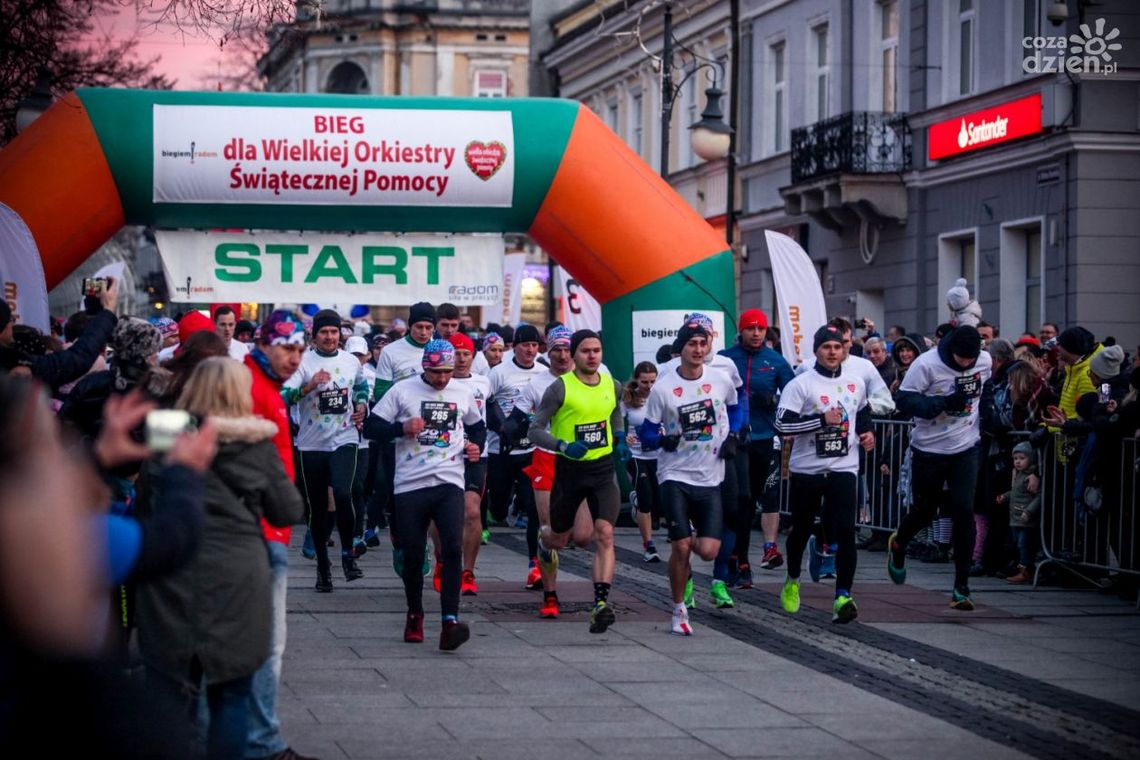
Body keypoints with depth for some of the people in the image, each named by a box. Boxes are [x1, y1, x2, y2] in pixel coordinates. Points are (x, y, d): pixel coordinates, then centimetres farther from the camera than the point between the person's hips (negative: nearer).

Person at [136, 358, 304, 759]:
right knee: (230, 696, 8)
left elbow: (143, 503, 14)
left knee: (166, 696, 6)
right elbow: (288, 511, 5)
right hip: (237, 582, -1)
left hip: (171, 580, 1)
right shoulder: (256, 445, -1)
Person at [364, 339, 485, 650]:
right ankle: (414, 615, 28)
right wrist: (402, 428, -14)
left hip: (449, 484, 1)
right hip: (410, 485, -1)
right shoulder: (402, 391, 2)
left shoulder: (462, 393, 12)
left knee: (453, 548, -17)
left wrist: (476, 445, 9)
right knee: (413, 555, 5)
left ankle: (449, 622, -21)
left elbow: (477, 426, 30)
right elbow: (371, 427, 1)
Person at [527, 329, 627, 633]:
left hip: (603, 470, 2)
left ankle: (601, 603, -24)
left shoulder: (612, 386, 4)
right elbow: (535, 429, -9)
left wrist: (619, 438, 9)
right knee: (557, 538, 12)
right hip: (569, 469, -2)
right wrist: (564, 446, -24)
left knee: (604, 534, -17)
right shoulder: (560, 388, -10)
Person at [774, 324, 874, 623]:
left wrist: (867, 431, 8)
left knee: (845, 531, -14)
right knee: (801, 529, 14)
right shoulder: (800, 385, -9)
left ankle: (843, 596, -15)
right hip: (806, 469, -2)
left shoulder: (856, 382, 7)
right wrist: (822, 419, -22)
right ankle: (792, 581, 40)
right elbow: (782, 423, -19)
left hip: (843, 468, 2)